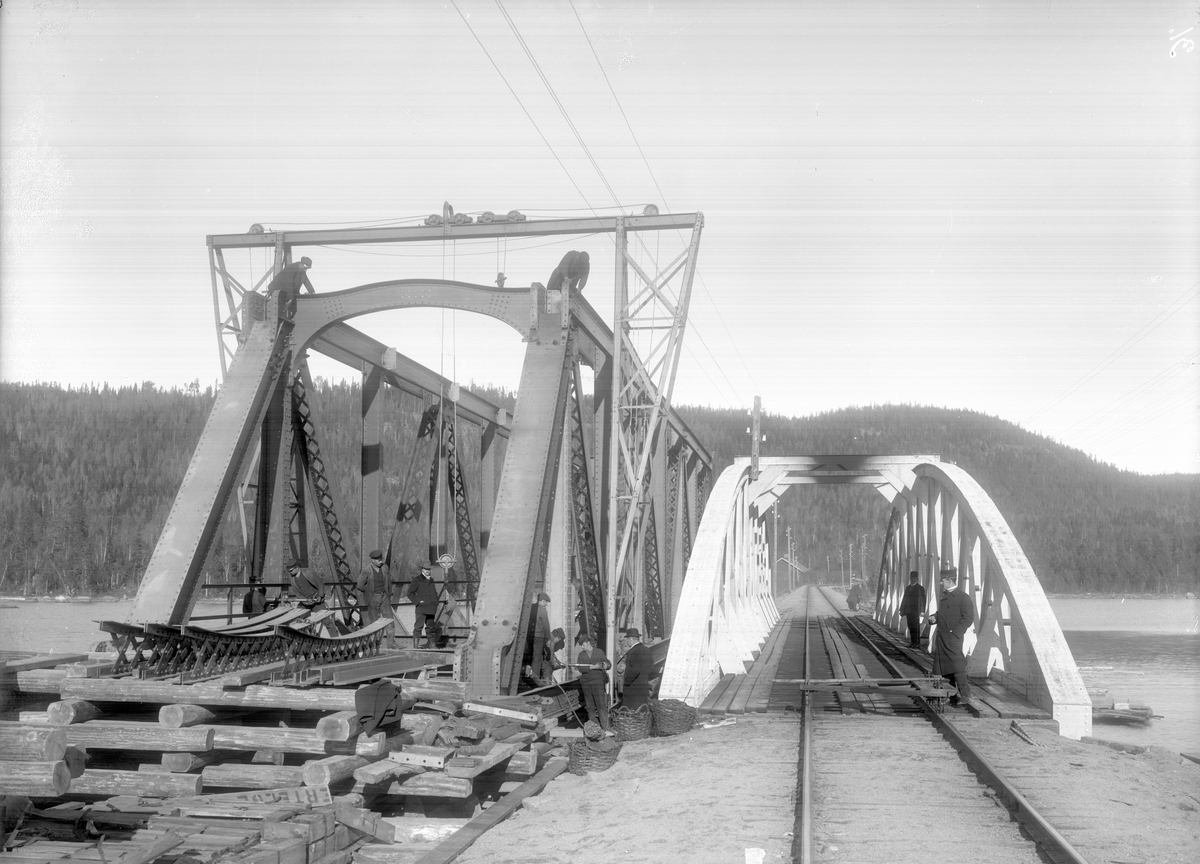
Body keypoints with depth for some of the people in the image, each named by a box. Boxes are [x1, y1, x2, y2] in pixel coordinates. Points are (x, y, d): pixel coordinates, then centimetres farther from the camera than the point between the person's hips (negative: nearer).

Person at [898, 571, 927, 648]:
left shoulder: (920, 588, 0)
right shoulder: (907, 588, 16)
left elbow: (923, 600, -7)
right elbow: (904, 599, 16)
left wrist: (922, 611, -15)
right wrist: (902, 610, 11)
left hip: (916, 611, -5)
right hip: (908, 611, 5)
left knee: (916, 627, -6)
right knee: (910, 627, 4)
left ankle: (917, 643, -2)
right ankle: (912, 642, 8)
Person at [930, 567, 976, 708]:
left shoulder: (962, 597, -10)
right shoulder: (944, 595, 16)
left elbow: (968, 618, -14)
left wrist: (954, 632, -19)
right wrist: (934, 617, 6)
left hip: (953, 638, -9)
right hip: (941, 637, 9)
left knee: (957, 666, -14)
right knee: (944, 667, 11)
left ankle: (965, 696, -14)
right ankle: (951, 696, 19)